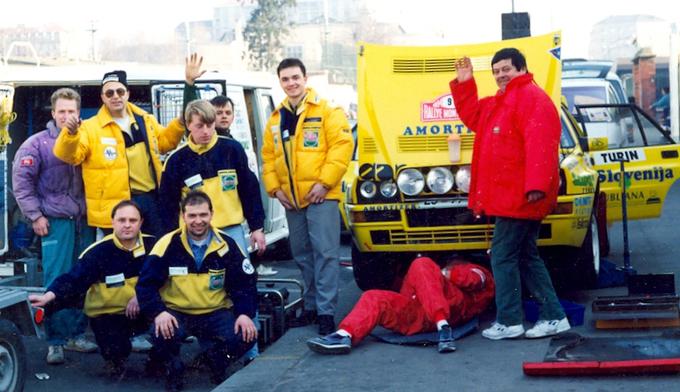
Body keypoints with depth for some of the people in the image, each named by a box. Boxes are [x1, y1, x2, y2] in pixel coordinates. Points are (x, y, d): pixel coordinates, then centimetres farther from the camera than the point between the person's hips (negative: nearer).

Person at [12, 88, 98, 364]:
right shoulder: (38, 143, -2)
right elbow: (21, 180, -4)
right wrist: (35, 215, -8)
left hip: (85, 221, 4)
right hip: (55, 222, -4)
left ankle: (76, 335, 17)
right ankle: (55, 341, 0)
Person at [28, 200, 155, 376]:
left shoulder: (151, 245, -6)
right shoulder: (99, 251, -16)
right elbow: (73, 279, -21)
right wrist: (48, 297, -38)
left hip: (143, 309, 3)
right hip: (108, 313, -2)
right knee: (116, 351, -28)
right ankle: (115, 358, 13)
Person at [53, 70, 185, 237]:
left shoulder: (145, 120, 11)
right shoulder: (91, 127, -5)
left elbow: (163, 142, 26)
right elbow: (69, 155, -14)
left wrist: (180, 123, 10)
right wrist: (71, 133, -33)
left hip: (151, 198, 5)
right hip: (117, 205, -5)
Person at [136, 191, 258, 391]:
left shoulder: (226, 245, -4)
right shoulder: (168, 245, -10)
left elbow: (244, 283, 1)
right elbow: (146, 284, -9)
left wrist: (245, 313, -15)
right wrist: (159, 312, -25)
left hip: (216, 313, 2)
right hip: (176, 313, -2)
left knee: (245, 336, -25)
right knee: (163, 334, -35)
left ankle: (216, 358, 10)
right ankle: (173, 367, 1)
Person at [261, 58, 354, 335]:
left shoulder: (326, 111, -3)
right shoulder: (275, 120, 15)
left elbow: (342, 145, -11)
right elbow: (268, 157, 17)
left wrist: (325, 182, -16)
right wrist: (274, 188, 3)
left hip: (320, 196, -6)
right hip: (291, 199, 6)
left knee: (325, 252, -8)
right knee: (302, 255, 13)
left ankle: (326, 311, -6)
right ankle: (311, 305, 23)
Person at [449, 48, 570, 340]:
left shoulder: (532, 98, -12)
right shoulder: (498, 103, 21)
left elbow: (539, 144, -23)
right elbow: (471, 117, 31)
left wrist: (535, 185, -31)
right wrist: (464, 83, 20)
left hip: (519, 196, -11)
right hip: (507, 195, 11)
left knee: (503, 255, -7)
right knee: (526, 257, 12)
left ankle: (508, 321, -2)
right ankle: (554, 317, 15)